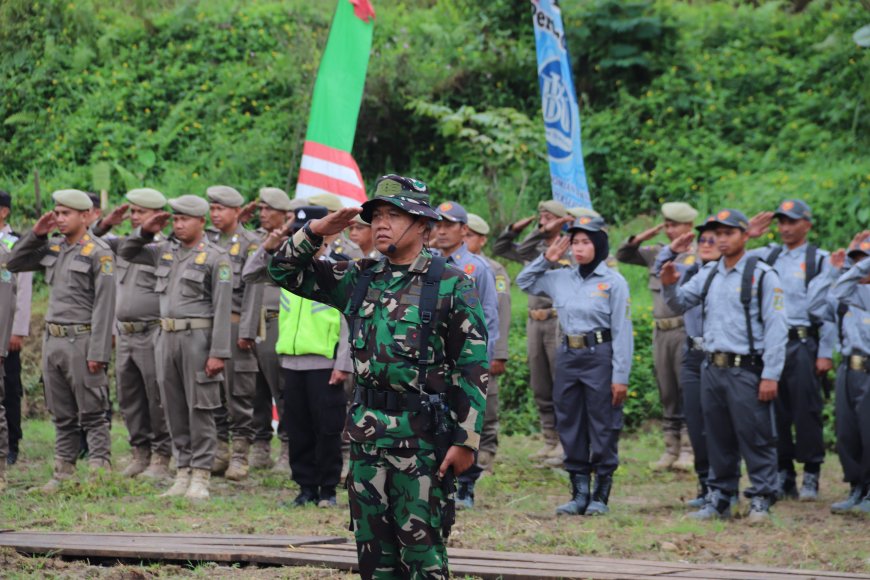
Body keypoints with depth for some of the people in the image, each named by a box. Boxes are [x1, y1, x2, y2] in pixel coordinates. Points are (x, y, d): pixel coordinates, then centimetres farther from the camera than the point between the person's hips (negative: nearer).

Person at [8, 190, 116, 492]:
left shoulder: (99, 253, -10)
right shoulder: (52, 247, 11)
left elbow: (104, 305, -14)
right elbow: (14, 264, 18)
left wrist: (97, 352, -18)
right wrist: (35, 234, 4)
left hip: (81, 340, -7)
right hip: (52, 340, 7)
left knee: (92, 413, -3)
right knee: (61, 415, 12)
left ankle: (100, 472, -1)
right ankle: (63, 472, 18)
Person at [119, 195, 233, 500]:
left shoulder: (216, 257, -6)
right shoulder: (165, 251, 13)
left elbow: (222, 309, -11)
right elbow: (127, 253, 26)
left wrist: (218, 353, -16)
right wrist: (145, 231, 7)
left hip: (198, 336, -7)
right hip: (167, 336, 7)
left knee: (200, 409, -3)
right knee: (175, 409, 9)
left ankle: (200, 477, -1)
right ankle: (183, 472, 15)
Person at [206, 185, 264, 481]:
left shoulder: (250, 243, -2)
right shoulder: (206, 241, 15)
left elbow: (253, 290, -7)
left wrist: (246, 331, -14)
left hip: (235, 325, -6)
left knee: (239, 394, -4)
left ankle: (240, 456, 0)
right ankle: (219, 452, 14)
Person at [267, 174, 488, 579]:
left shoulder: (451, 286, -5)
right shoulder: (359, 280, 10)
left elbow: (473, 370, -7)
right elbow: (284, 270, 16)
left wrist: (465, 441, -12)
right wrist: (316, 231, -1)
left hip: (422, 436, -5)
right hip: (367, 433, 6)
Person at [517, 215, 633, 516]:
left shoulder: (613, 282, -6)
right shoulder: (560, 279, 9)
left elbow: (622, 332, -7)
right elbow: (524, 282, 23)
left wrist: (620, 376, -11)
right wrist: (546, 259, 8)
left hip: (600, 356, -5)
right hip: (568, 356, 5)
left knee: (603, 429, 0)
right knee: (570, 429, 9)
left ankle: (601, 496, 8)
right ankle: (579, 494, 18)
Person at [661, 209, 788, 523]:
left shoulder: (762, 275, -6)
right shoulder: (708, 274, 12)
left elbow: (775, 328, -10)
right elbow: (680, 304, 17)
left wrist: (770, 375, -15)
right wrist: (669, 286, -6)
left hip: (746, 370, -6)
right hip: (713, 367, 6)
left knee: (755, 438, -4)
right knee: (718, 439, 12)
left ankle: (761, 500, 2)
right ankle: (719, 499, 20)